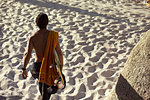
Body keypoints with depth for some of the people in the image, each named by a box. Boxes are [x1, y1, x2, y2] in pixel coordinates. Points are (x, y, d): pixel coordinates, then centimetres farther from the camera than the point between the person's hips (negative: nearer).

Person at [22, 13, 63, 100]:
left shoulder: (33, 37, -12)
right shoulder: (53, 35, -13)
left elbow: (27, 54, -19)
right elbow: (59, 53, -11)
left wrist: (24, 69, -12)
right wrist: (61, 64, 3)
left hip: (38, 65, 2)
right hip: (50, 66, -2)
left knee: (41, 82, 31)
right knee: (47, 88, 7)